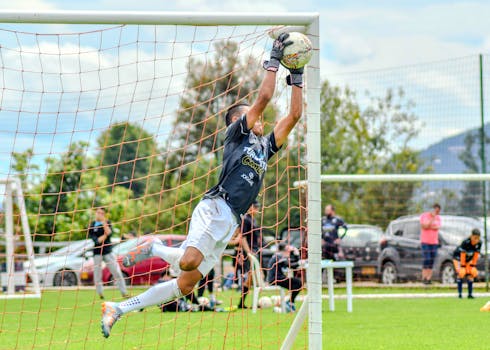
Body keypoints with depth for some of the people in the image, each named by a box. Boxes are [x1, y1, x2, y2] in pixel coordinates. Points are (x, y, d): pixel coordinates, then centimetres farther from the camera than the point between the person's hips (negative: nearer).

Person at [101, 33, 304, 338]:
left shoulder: (265, 147, 26)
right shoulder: (236, 135, 8)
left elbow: (294, 115, 23)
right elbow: (264, 98, -1)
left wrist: (297, 78, 20)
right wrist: (274, 61, 4)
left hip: (231, 223, 7)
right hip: (216, 208, -7)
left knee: (186, 285, 1)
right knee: (189, 261, -36)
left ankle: (118, 309, 7)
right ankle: (154, 249, -3)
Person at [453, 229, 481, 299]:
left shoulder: (479, 243, -21)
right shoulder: (466, 242, -36)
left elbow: (476, 255, -12)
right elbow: (462, 255, -29)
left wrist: (473, 266, -11)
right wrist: (463, 267, -24)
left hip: (468, 259, 5)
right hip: (458, 257, -5)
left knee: (470, 275, -4)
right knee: (461, 273, -20)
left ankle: (470, 294, 1)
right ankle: (460, 294, -18)